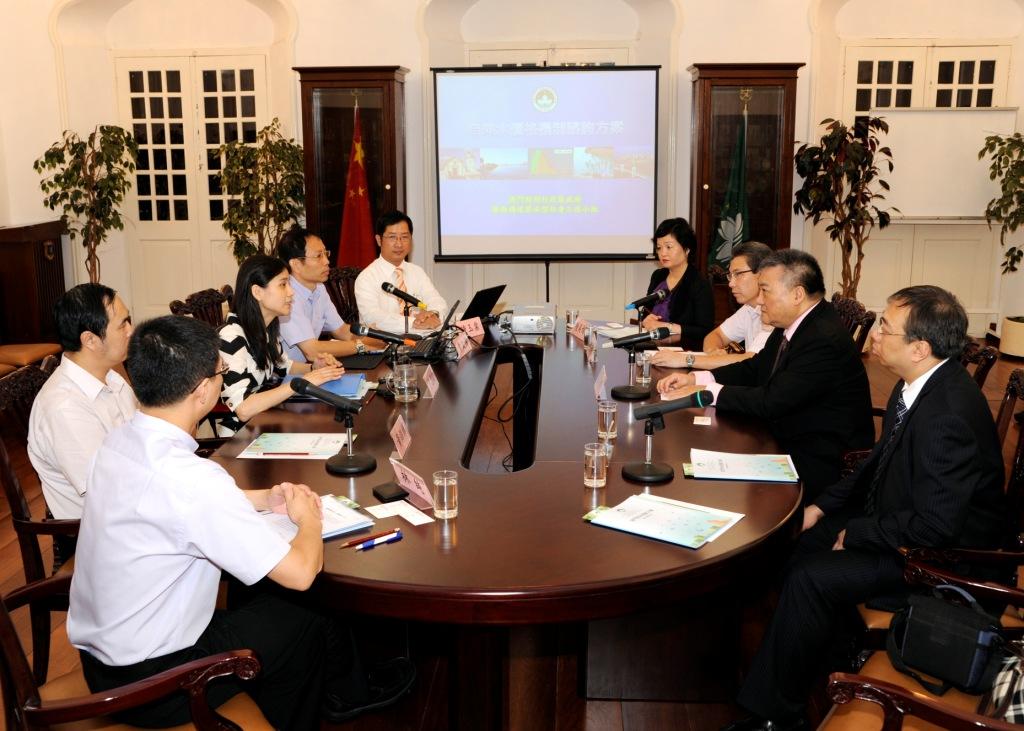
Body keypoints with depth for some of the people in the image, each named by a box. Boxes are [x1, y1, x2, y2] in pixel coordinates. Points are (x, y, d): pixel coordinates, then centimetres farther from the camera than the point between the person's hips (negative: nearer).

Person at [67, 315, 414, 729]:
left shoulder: (121, 440, -5)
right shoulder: (188, 477, -31)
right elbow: (300, 572, -26)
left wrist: (264, 499, 6)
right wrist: (308, 516, -6)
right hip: (146, 684, -8)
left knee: (269, 597, 20)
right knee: (304, 622, 10)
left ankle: (348, 693, 37)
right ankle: (352, 694, 37)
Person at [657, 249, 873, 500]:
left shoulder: (825, 340, -26)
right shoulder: (791, 325, 4)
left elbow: (771, 401, -27)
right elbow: (753, 368, 14)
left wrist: (705, 392, -17)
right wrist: (694, 378, 1)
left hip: (818, 465, -8)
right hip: (788, 443, 9)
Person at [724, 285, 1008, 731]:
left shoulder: (949, 415, -31)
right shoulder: (916, 386, -2)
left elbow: (936, 525, -30)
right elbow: (882, 458, 13)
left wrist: (855, 533, -16)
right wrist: (826, 504, 5)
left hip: (943, 556, -9)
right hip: (897, 518, 9)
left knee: (810, 578, -21)